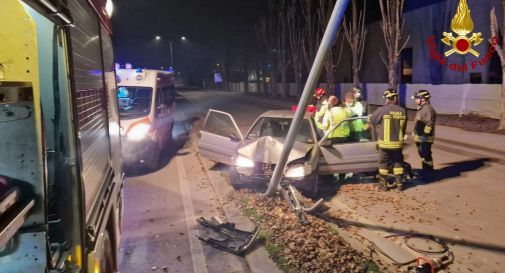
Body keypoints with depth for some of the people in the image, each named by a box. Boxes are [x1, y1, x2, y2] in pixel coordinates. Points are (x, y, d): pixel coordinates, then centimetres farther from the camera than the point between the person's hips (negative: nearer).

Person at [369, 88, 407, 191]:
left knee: (383, 163, 10)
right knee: (398, 163, 16)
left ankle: (383, 185, 15)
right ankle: (399, 184, 19)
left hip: (385, 143, -3)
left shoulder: (382, 110, -16)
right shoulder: (402, 111, -3)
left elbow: (372, 120, -3)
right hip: (398, 142, 3)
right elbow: (404, 127, 6)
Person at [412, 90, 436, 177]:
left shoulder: (428, 109, -18)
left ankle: (428, 171, 6)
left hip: (425, 138, -11)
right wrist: (415, 134, 23)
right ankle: (425, 170, 27)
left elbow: (429, 124, -24)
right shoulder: (421, 108, 16)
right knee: (422, 154, 17)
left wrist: (425, 135, -25)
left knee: (426, 154, -4)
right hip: (419, 137, 11)